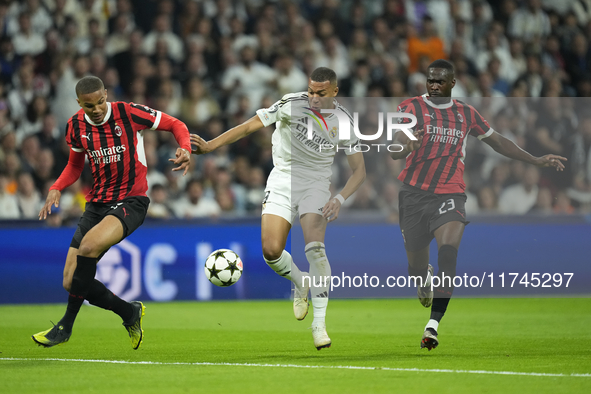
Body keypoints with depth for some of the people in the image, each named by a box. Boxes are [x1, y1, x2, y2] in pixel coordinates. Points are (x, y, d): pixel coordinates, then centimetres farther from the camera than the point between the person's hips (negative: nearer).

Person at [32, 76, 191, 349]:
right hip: (97, 203, 6)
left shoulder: (128, 113, -10)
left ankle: (66, 325, -20)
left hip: (131, 201, -6)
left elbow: (175, 125, -1)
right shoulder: (76, 126, 4)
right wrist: (57, 188, 2)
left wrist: (185, 148, -21)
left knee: (89, 244, -33)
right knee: (71, 283, -4)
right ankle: (130, 312, 19)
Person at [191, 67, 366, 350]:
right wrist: (209, 145, -22)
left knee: (315, 247, -22)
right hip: (282, 181, 1)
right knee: (271, 251, -12)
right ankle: (299, 284, 23)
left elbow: (359, 169, -1)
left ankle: (320, 322, -15)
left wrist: (340, 199, -17)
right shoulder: (291, 104, -12)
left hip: (315, 183, -1)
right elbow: (249, 126, -13)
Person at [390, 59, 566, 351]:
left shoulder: (466, 114, 10)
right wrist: (405, 146, -36)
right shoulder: (411, 108, 0)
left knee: (449, 251, -25)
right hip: (414, 193, 0)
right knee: (416, 263, 7)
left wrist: (536, 161, 20)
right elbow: (395, 152, -11)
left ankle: (433, 324, -28)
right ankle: (424, 283, 47)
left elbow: (496, 141, 23)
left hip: (450, 194, 1)